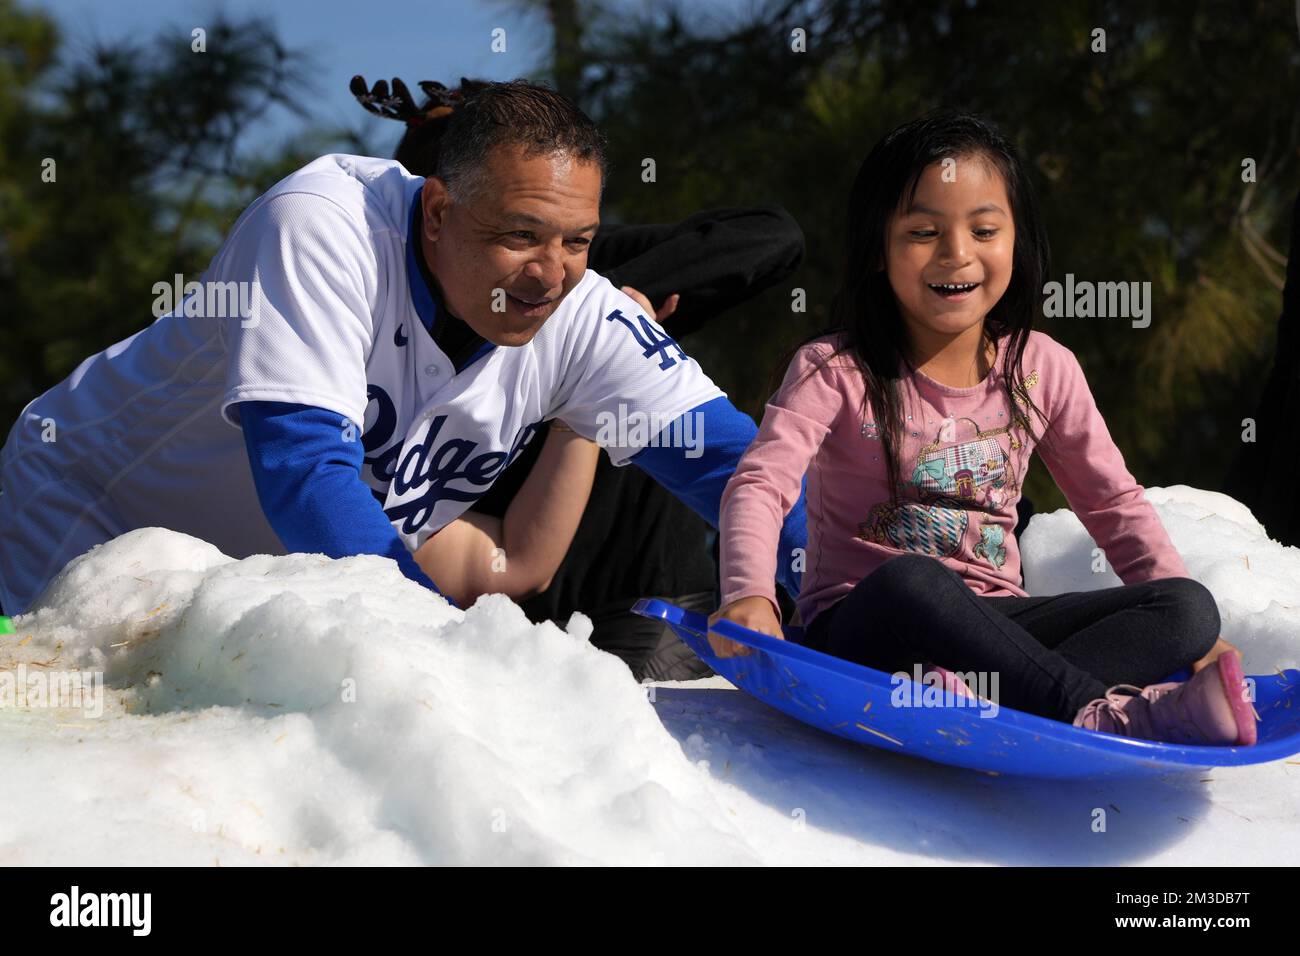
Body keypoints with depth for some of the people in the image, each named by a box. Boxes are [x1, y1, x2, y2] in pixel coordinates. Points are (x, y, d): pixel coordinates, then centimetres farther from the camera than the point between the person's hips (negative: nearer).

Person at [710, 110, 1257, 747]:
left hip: (991, 624, 5)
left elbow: (1113, 503, 13)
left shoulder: (1043, 369, 6)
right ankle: (1102, 713, -35)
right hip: (862, 629, -4)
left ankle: (985, 694, -40)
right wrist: (748, 594, -40)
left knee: (1189, 608, -17)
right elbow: (760, 484, -18)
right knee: (913, 582, -39)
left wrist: (1190, 634, 1)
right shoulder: (835, 371, -6)